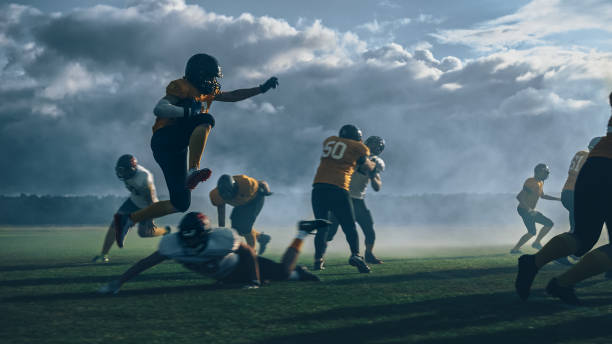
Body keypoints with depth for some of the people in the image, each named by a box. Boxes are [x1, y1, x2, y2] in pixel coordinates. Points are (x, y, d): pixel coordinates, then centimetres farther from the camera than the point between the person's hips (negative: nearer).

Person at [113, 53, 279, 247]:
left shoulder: (206, 93, 22)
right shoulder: (181, 88, -4)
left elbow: (233, 96, 28)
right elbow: (159, 109, -19)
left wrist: (262, 89, 21)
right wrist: (189, 111, -28)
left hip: (177, 149, 9)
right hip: (165, 140, -9)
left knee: (181, 204, 6)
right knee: (206, 120, -28)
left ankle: (128, 220, 12)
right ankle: (193, 171, -40)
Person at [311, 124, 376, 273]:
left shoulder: (329, 141, 20)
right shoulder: (357, 148, 9)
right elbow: (367, 168, 22)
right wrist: (373, 165, 45)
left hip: (319, 186, 4)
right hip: (338, 188, -4)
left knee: (322, 227, 12)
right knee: (350, 227, 4)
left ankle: (318, 259, 6)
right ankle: (355, 254, -13)